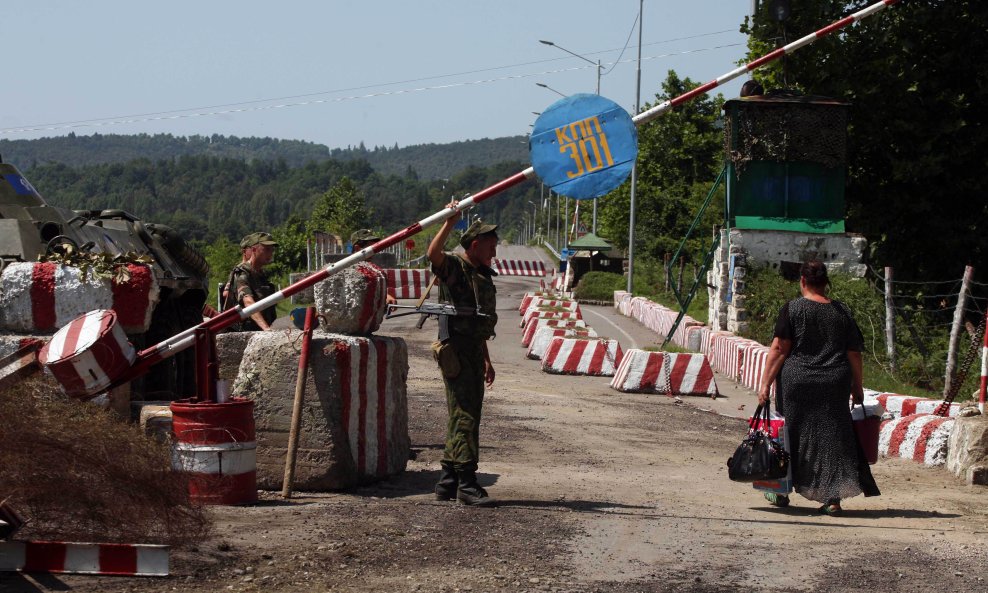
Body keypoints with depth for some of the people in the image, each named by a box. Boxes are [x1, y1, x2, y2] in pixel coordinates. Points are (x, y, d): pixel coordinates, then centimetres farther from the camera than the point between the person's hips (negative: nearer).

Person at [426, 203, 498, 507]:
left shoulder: (483, 275, 21)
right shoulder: (453, 266, -5)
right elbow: (433, 254, -30)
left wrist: (486, 361, 27)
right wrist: (450, 223, -35)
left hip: (474, 351, 9)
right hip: (455, 348, -9)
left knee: (465, 416, 11)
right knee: (464, 416, -12)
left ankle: (448, 481, 17)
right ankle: (467, 484, -13)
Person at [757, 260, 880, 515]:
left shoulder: (792, 308, -5)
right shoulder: (842, 312, 5)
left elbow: (779, 349, -8)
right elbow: (854, 353, 7)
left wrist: (765, 383, -5)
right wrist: (857, 387, 16)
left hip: (797, 382, -2)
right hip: (834, 386, 2)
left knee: (791, 435, 11)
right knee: (833, 436, 5)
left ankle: (780, 492, 23)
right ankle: (833, 498, -2)